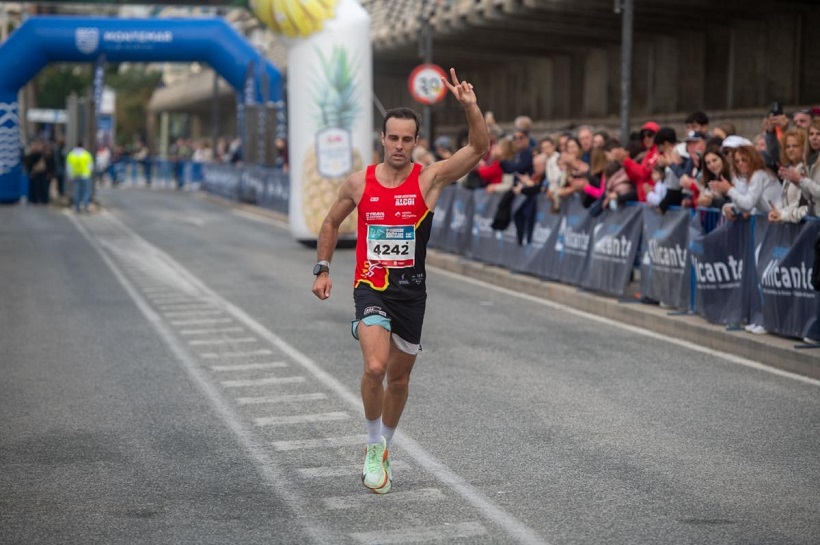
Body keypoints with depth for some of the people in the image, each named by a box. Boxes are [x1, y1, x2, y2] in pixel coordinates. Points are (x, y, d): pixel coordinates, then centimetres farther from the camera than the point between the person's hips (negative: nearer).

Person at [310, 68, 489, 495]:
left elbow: (479, 148, -18)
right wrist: (322, 269, 8)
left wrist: (471, 107, -32)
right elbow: (331, 223, 15)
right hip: (371, 287, -1)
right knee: (375, 367, -23)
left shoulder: (430, 178, -5)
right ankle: (373, 448, -2)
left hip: (412, 290, 1)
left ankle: (384, 448, 36)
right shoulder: (359, 183, -1)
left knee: (399, 376, 13)